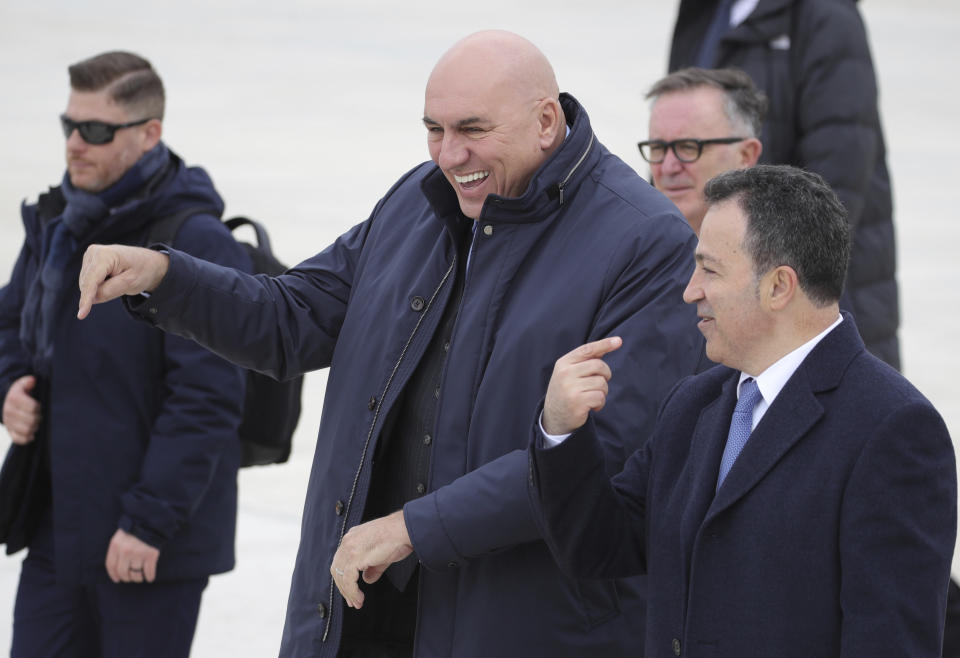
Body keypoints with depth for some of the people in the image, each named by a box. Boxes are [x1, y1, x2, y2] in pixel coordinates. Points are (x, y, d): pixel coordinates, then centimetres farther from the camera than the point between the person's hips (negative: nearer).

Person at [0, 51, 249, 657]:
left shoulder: (198, 244, -15)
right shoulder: (56, 225, 9)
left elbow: (206, 401, -18)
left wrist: (149, 521, -19)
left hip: (155, 545, -7)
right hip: (58, 529, 7)